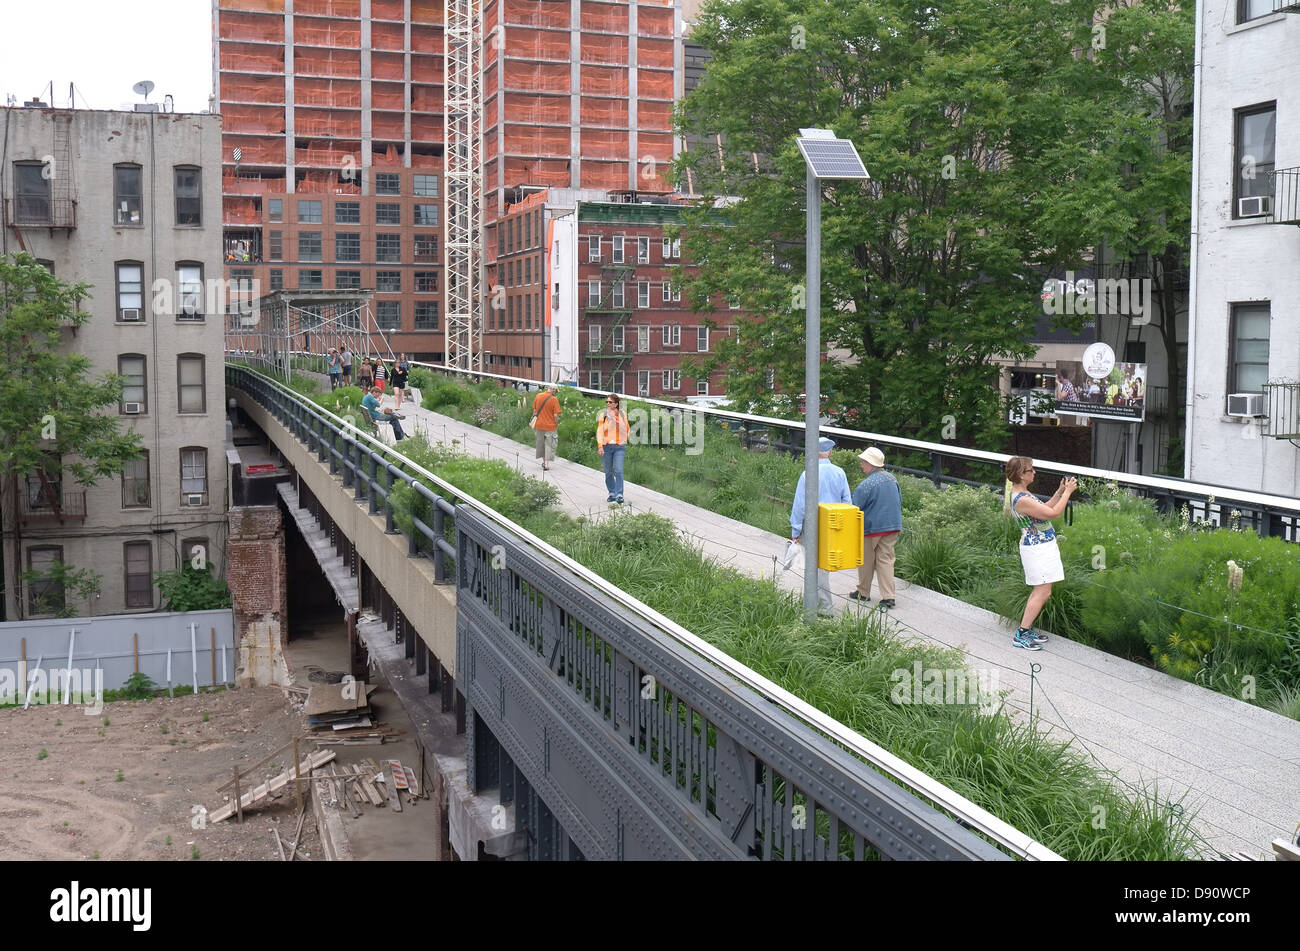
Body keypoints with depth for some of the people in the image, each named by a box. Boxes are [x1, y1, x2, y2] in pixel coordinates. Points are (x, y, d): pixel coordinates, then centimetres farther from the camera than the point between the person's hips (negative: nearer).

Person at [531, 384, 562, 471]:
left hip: (539, 425, 4)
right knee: (549, 445, 8)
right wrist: (557, 425, -1)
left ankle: (543, 461, 28)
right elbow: (555, 415, -15)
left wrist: (534, 423, 17)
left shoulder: (538, 396, 0)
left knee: (541, 444, 20)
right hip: (550, 426, -4)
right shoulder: (554, 399, -13)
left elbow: (534, 411, 7)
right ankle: (547, 464, 6)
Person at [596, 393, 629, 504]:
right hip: (606, 447, 1)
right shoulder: (603, 415, 0)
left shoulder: (622, 414, 4)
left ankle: (619, 495, -13)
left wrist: (624, 441, 6)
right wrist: (600, 446, -16)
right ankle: (612, 493, 22)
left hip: (619, 447, -1)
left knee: (618, 471, -12)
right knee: (608, 472, 8)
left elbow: (626, 429, 15)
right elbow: (599, 431, -7)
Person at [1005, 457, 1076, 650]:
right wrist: (1067, 492, -12)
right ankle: (1021, 635, -4)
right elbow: (1053, 513, -22)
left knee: (1040, 591, 16)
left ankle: (1026, 629, 22)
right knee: (1043, 592, -7)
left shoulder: (1022, 495, 8)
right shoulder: (1022, 500, -25)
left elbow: (1043, 509, 19)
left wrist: (1060, 492, 14)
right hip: (1038, 549, -11)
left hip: (1041, 546, 11)